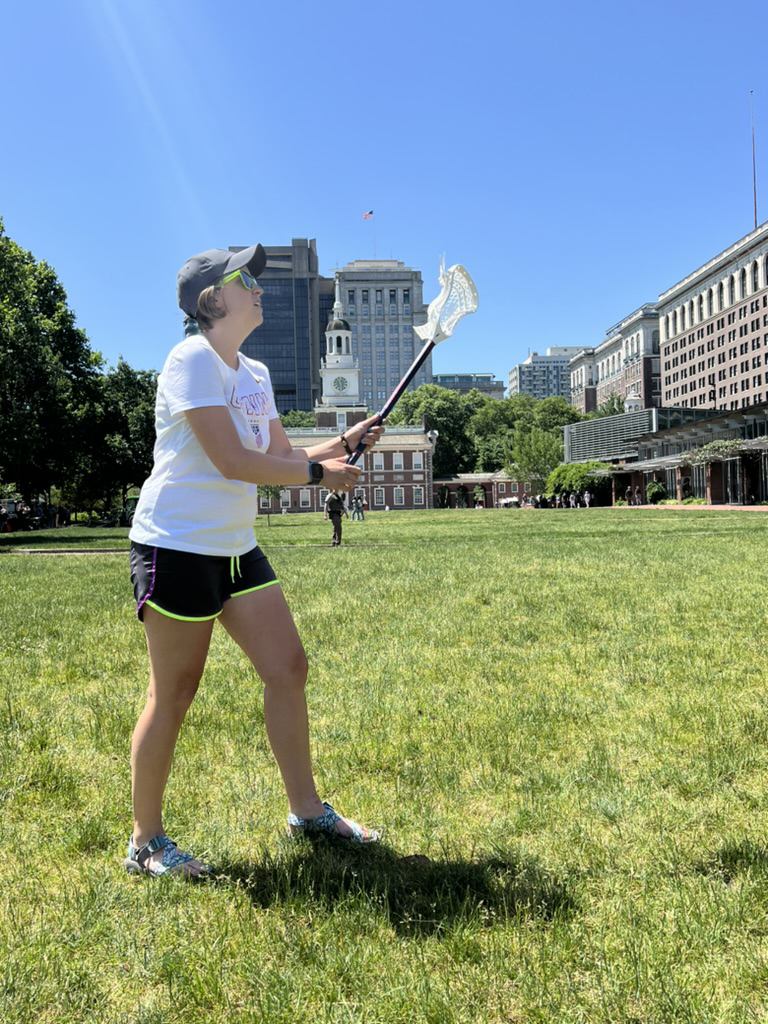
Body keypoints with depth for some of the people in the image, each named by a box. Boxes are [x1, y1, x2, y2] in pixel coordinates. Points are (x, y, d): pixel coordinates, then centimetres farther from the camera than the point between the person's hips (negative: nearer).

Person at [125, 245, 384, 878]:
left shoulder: (255, 375, 13)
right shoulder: (192, 360, -14)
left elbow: (283, 457, 15)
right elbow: (232, 461, -22)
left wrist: (343, 444, -1)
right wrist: (319, 473, -13)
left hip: (235, 547, 9)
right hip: (177, 546, -8)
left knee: (288, 667, 7)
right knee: (173, 695, 0)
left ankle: (307, 811, 22)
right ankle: (146, 843, 18)